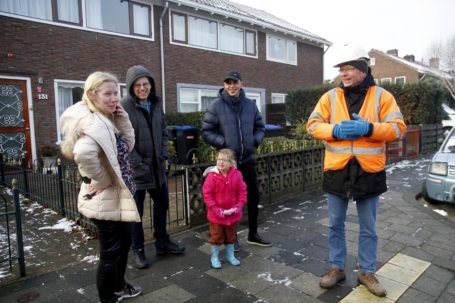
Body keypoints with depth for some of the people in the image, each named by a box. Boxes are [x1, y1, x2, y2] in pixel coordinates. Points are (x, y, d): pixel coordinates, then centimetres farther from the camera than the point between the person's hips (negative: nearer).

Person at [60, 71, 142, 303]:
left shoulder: (104, 119, 7)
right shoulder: (94, 123, -23)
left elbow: (127, 146, 11)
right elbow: (83, 153, -43)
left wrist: (123, 120, -3)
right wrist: (103, 180, -27)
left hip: (116, 196, 10)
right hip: (106, 199, -10)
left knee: (124, 243, 25)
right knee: (110, 252, 8)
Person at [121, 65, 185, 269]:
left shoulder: (156, 104, 6)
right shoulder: (124, 107, -14)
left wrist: (164, 154, 2)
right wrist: (137, 164, -17)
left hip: (157, 165, 7)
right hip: (135, 167, -6)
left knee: (162, 203, 17)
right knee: (136, 210, 7)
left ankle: (162, 243, 35)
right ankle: (137, 250, 25)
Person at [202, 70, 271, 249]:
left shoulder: (250, 104, 3)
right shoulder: (216, 105, -8)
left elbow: (260, 127, 14)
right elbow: (206, 132, -7)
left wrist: (256, 140, -4)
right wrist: (223, 143, -17)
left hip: (247, 159, 4)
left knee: (253, 196, 13)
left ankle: (253, 234, 31)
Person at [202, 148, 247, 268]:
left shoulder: (237, 174, -9)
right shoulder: (212, 175, -17)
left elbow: (242, 191, -2)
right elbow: (207, 193, -15)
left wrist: (239, 205, -13)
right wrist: (215, 209, -20)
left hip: (232, 213, 3)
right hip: (216, 213, -3)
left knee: (231, 235, 20)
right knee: (217, 236, 12)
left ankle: (230, 255, 40)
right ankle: (215, 257, 32)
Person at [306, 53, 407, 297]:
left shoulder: (382, 96, 0)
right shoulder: (330, 97, 3)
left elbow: (398, 128, -5)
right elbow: (312, 125, 0)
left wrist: (368, 128, -21)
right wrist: (335, 130, -19)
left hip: (369, 171, -1)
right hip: (337, 170, 1)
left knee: (368, 228, 13)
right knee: (335, 225, 12)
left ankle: (367, 272, 32)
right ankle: (336, 268, 30)